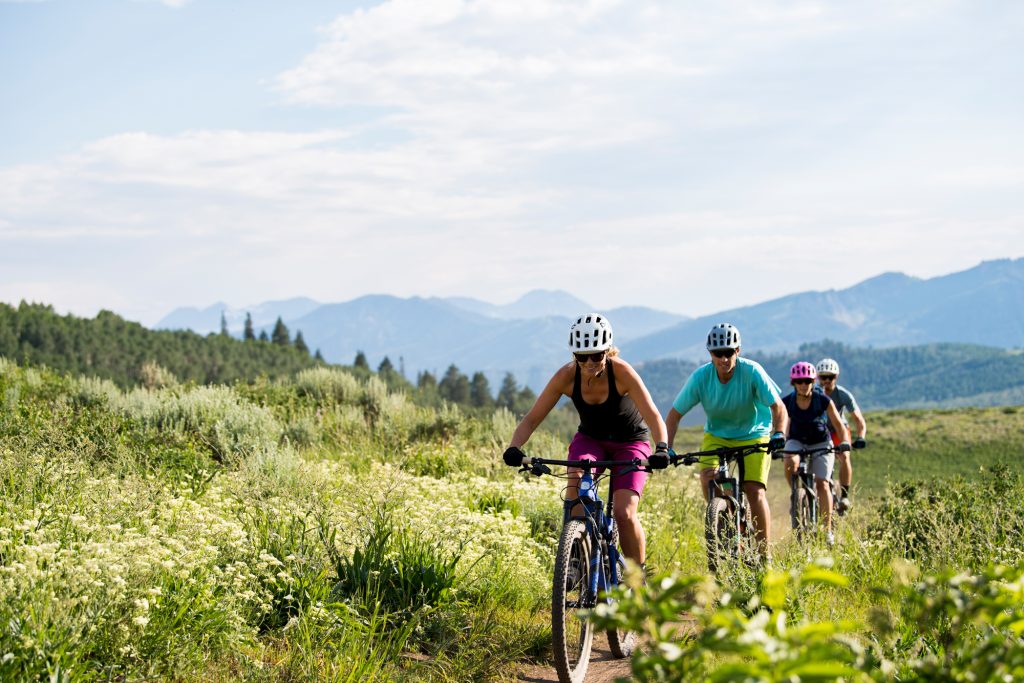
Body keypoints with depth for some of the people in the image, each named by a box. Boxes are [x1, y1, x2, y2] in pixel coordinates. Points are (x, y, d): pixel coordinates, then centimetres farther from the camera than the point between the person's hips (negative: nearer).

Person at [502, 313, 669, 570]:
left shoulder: (621, 372, -28)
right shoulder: (567, 376, -21)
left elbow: (653, 416, -33)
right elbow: (532, 419, -18)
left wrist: (661, 448, -52)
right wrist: (514, 448, -37)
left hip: (629, 442, -2)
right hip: (590, 439, 2)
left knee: (624, 513, -20)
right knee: (575, 481, -31)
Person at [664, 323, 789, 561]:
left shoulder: (752, 371, -23)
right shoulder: (701, 377, -18)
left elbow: (778, 407, -23)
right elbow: (674, 414, -13)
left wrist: (779, 433, -42)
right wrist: (666, 447, -26)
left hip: (753, 436, -2)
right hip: (716, 435, 2)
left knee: (755, 491, -17)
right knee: (708, 476, -25)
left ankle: (764, 555, -6)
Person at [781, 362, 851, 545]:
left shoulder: (823, 400, -16)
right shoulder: (787, 402, -14)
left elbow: (839, 425, -10)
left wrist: (844, 442, -27)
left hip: (821, 444, -1)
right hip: (797, 442, 1)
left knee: (822, 483, -15)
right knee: (790, 463, -34)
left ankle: (827, 529, -7)